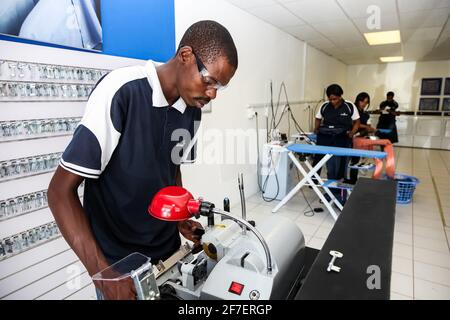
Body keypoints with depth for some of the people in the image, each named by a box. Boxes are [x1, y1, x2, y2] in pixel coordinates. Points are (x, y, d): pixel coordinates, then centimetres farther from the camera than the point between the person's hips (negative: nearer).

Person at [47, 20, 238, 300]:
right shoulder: (121, 91, -22)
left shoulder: (193, 110, -4)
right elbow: (61, 190, -20)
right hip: (116, 259, -5)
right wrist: (104, 273, -25)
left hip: (168, 249, 6)